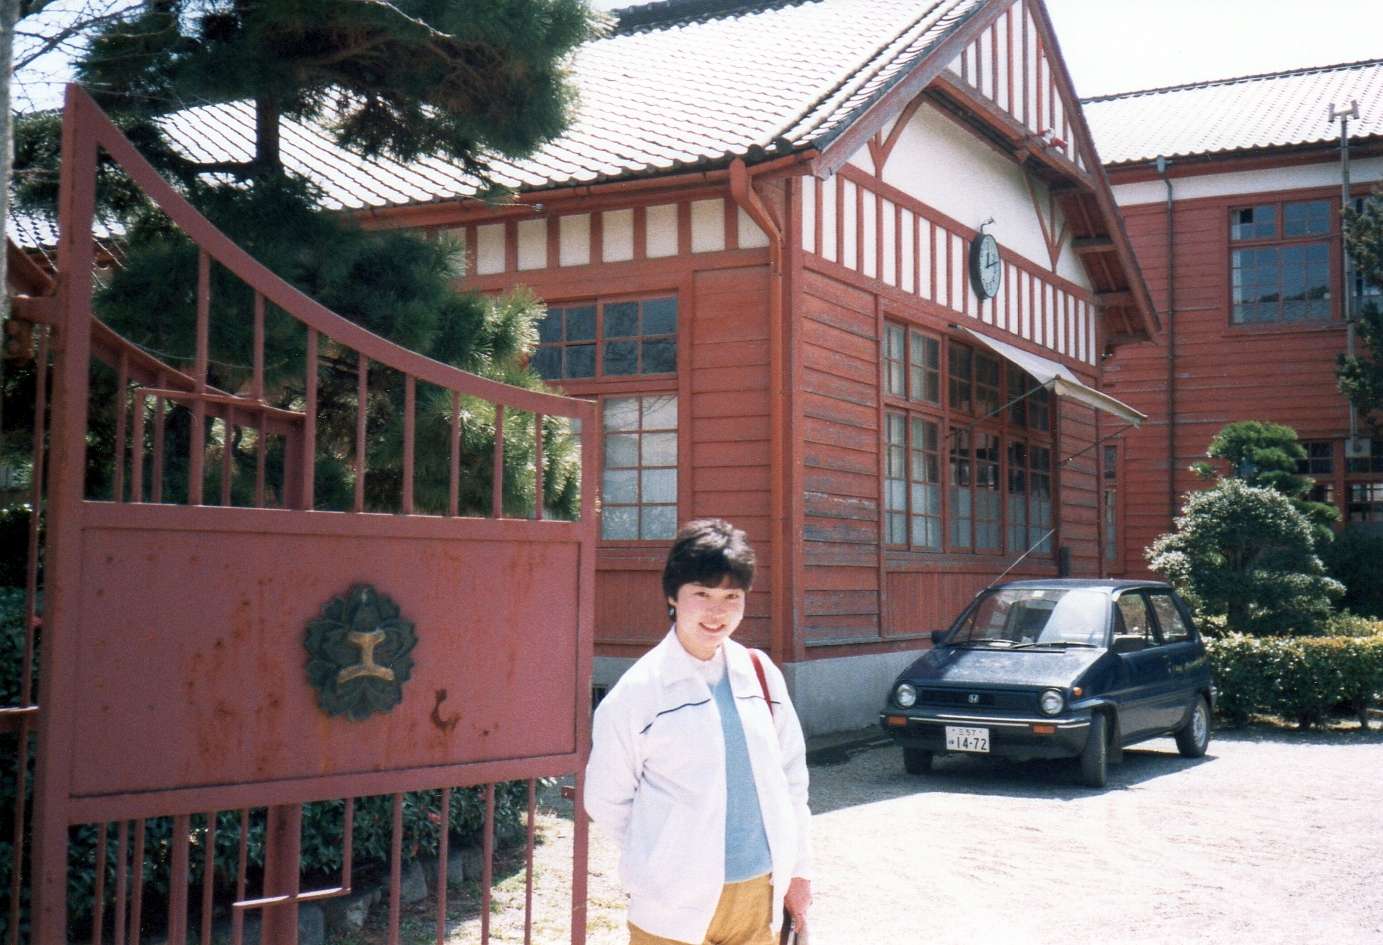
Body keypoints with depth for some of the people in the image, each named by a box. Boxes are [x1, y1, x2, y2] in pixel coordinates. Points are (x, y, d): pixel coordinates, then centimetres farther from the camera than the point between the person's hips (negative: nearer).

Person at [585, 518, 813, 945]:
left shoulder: (760, 674, 4)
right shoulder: (638, 692, -10)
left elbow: (792, 775, 12)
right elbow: (606, 801, -2)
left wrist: (797, 867, 11)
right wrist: (666, 859, 4)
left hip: (760, 894, 5)